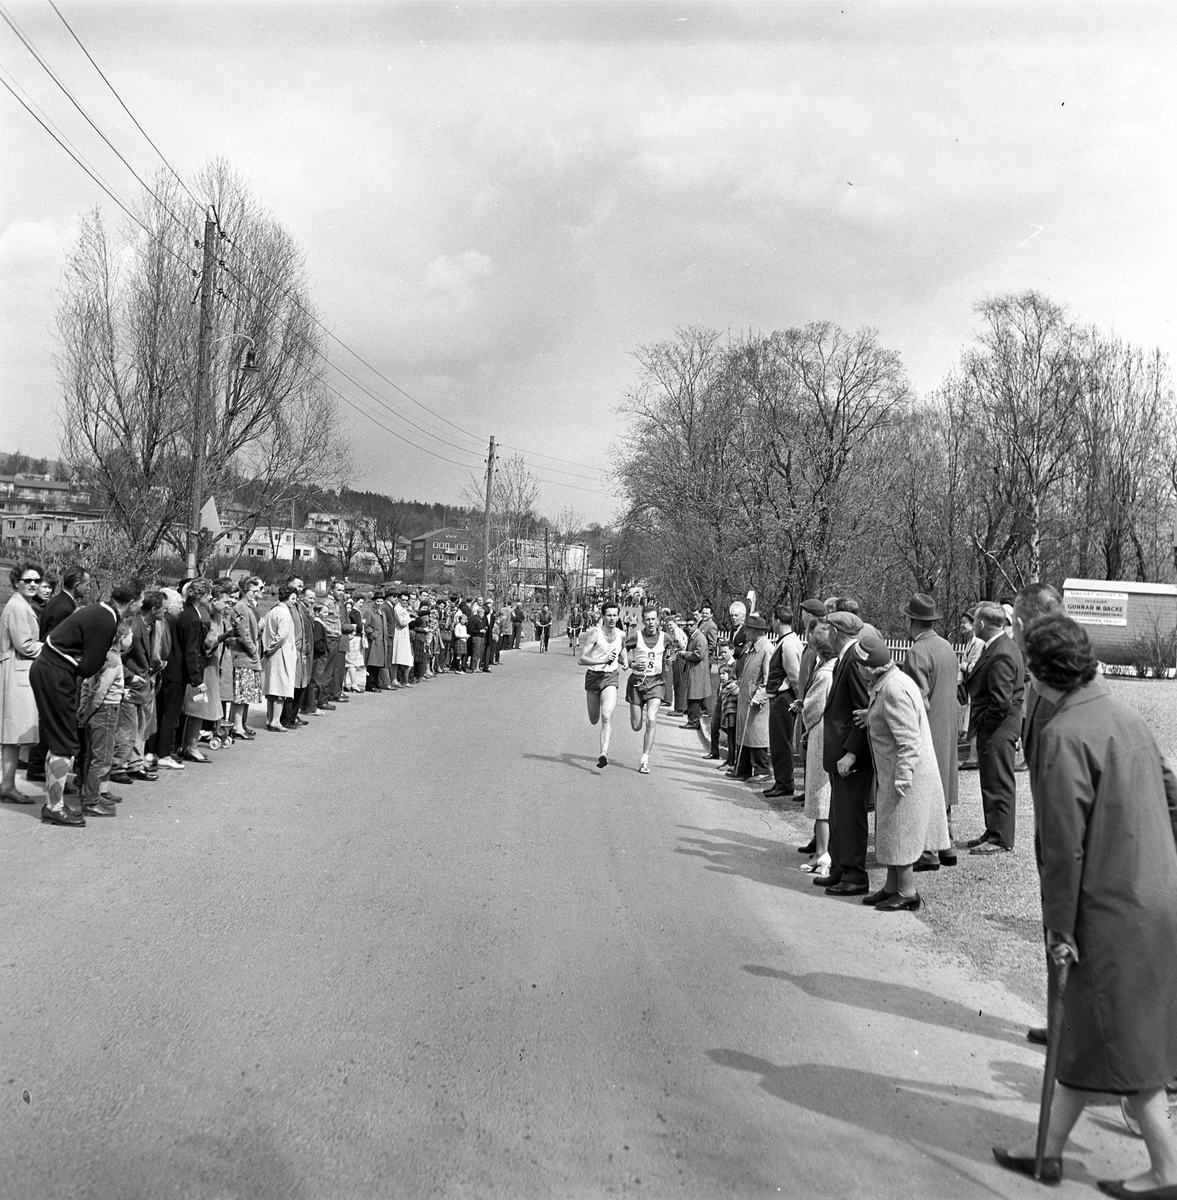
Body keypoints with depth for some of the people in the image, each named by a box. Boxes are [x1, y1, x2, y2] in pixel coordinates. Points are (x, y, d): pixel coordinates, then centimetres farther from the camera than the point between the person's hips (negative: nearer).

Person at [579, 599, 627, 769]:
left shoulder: (621, 635, 3)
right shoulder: (595, 633, -10)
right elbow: (581, 659, -16)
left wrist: (625, 662, 2)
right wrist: (604, 660, -24)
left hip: (611, 678, 1)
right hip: (593, 676, -1)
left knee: (606, 716, -21)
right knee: (594, 720, 12)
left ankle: (604, 753, -27)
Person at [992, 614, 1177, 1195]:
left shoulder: (1062, 736, -20)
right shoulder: (1126, 717, 7)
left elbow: (1064, 844, -20)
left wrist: (1059, 925, -12)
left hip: (1112, 908, -9)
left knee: (1120, 1042, 7)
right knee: (1084, 1029, 16)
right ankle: (1049, 1147, 27)